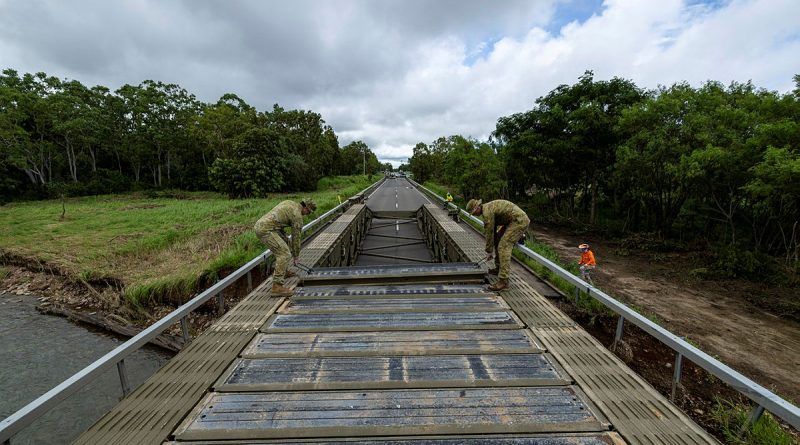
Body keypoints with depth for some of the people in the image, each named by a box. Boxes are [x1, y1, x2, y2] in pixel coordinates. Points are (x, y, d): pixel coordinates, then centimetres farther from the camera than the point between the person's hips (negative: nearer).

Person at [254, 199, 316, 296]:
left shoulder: (289, 203, 19)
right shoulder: (297, 216, -7)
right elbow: (296, 238, -1)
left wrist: (285, 238, 23)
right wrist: (295, 257, 10)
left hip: (259, 224, 10)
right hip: (266, 230, -10)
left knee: (283, 243, 26)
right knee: (284, 253, -14)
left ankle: (283, 272, 37)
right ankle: (277, 287, -18)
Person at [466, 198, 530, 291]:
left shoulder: (487, 212, -17)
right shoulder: (488, 208, 15)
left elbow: (489, 233, -13)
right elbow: (492, 230, 20)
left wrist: (489, 252, -2)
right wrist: (491, 249, 22)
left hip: (519, 221, -11)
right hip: (515, 220, 11)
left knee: (504, 246, -16)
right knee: (498, 240, 19)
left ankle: (503, 281, -18)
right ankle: (499, 268, 31)